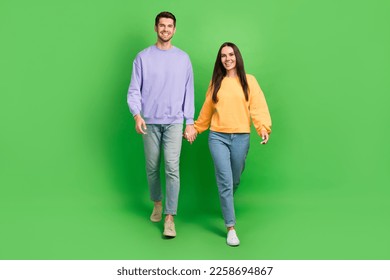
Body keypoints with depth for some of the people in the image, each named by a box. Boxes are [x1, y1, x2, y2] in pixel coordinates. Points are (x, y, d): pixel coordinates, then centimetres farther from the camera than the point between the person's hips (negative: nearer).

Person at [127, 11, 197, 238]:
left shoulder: (183, 58, 7)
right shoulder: (143, 57, 3)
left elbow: (189, 93, 8)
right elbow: (134, 91, 0)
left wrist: (190, 122, 3)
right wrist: (137, 115, -17)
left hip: (174, 122, 0)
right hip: (150, 122, 1)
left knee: (172, 168, -9)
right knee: (152, 167, 10)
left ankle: (170, 218, -4)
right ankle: (157, 203, 34)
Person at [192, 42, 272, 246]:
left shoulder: (248, 80, 3)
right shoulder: (216, 82, 10)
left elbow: (258, 106, -6)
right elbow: (207, 109, 16)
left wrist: (263, 127, -21)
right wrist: (196, 128, 17)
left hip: (241, 137, 0)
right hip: (217, 137, 0)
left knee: (234, 180, 12)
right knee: (225, 181, -8)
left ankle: (226, 205, 44)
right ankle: (231, 227, -4)